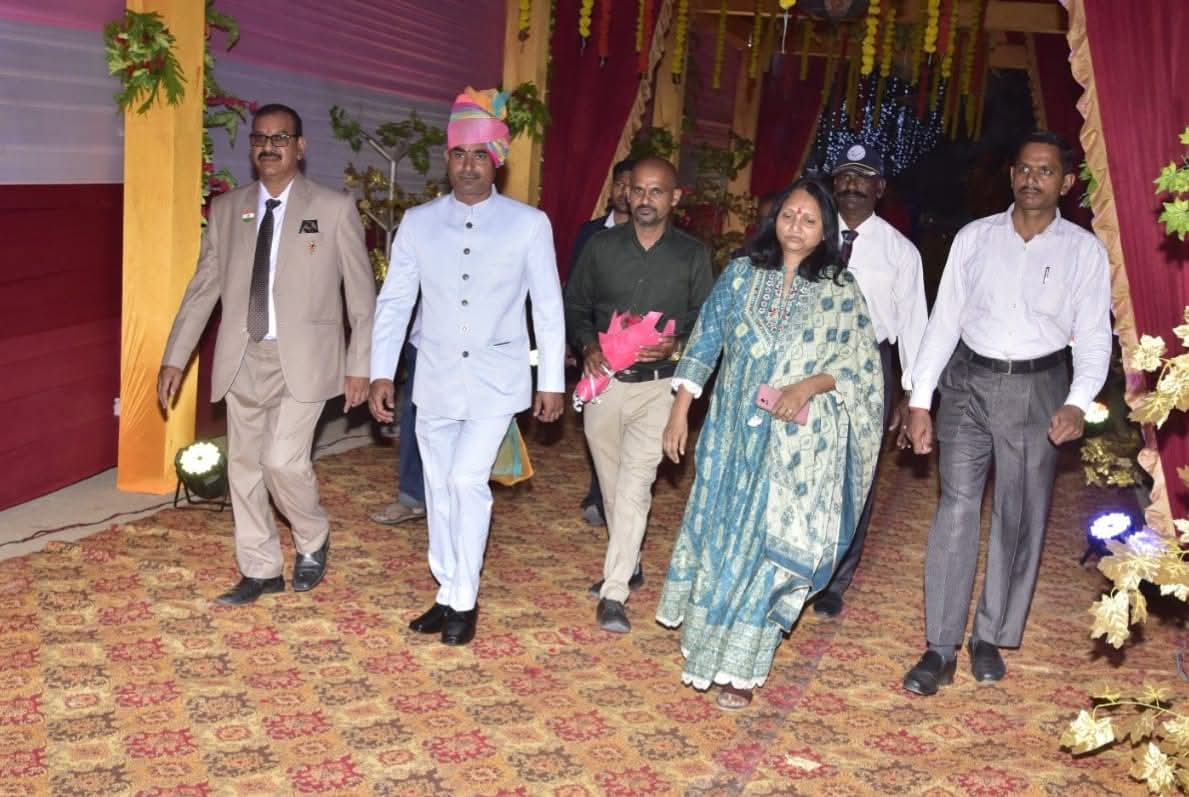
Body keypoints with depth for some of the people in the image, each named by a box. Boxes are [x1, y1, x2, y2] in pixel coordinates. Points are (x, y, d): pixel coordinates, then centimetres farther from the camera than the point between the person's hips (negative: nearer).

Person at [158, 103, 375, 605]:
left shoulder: (334, 209, -3)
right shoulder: (226, 209, 8)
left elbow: (361, 294, -1)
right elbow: (202, 288, 11)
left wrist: (359, 365, -3)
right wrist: (175, 358, 7)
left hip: (302, 359, -4)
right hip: (243, 358, 4)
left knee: (282, 460, -15)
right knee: (244, 466, 8)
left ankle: (313, 540, 15)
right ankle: (260, 571, 24)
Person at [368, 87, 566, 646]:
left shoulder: (528, 224, -3)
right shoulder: (418, 222, 3)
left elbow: (548, 306, 0)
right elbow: (394, 301, 4)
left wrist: (552, 381, 0)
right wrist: (381, 373, -1)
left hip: (496, 380, -3)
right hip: (435, 379, 3)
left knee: (467, 479, -14)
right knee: (439, 489, 10)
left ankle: (464, 602, 1)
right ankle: (448, 595, 25)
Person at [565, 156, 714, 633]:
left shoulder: (693, 255, 2)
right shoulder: (601, 246, 6)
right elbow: (575, 306, 11)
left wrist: (676, 347, -15)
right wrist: (588, 346, -7)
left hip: (658, 385, -3)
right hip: (604, 380, 3)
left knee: (634, 487, -12)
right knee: (612, 486, 14)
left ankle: (613, 594, -9)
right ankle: (628, 564, 34)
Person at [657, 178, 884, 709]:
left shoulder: (840, 292, -2)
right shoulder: (741, 275, 3)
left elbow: (862, 369, -3)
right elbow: (703, 346, 5)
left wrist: (810, 385, -19)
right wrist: (680, 413, 2)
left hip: (798, 442, -2)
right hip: (734, 432, 2)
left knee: (770, 545, 2)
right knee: (721, 534, 12)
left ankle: (741, 666, 13)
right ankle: (704, 637, 33)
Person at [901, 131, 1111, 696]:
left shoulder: (1084, 251, 1)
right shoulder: (974, 238, 2)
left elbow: (1094, 335, -1)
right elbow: (944, 320, 3)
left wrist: (1079, 401, -18)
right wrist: (919, 402, -2)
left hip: (1038, 388, 0)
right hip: (970, 382, 0)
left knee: (1020, 518, 7)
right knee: (956, 508, -6)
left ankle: (990, 639, 22)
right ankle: (940, 649, 0)